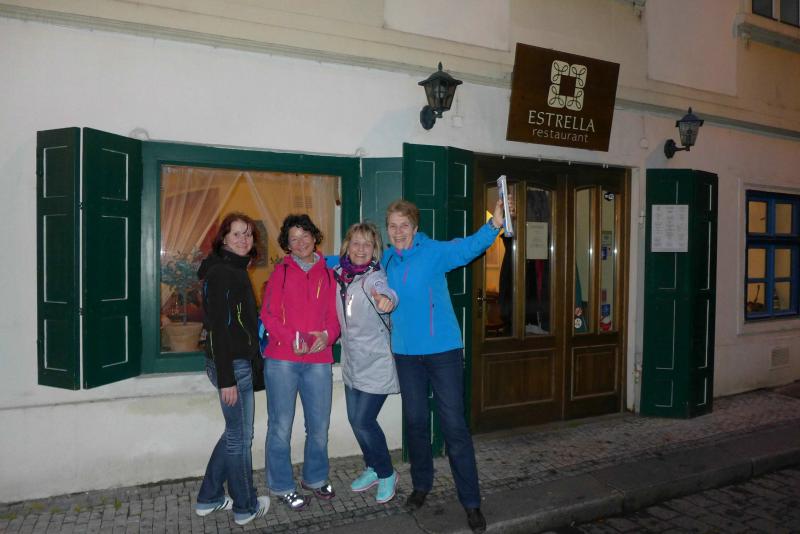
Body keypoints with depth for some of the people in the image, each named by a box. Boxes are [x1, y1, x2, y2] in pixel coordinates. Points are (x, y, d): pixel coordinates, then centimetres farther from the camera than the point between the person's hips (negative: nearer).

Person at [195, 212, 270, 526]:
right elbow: (217, 327, -20)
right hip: (231, 366, -9)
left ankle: (209, 498, 32)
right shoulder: (220, 273, -15)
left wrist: (254, 362, 15)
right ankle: (245, 507, 21)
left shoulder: (236, 271, 13)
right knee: (241, 436, 5)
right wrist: (226, 379, -21)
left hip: (242, 362, 9)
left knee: (235, 433, 19)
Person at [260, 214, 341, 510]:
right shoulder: (281, 271, 5)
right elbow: (268, 314, -1)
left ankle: (314, 477, 32)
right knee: (281, 425, 2)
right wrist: (293, 338, -16)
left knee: (319, 425, 9)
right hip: (282, 359, -2)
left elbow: (334, 316, 10)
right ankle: (282, 486, 20)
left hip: (319, 360, 2)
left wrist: (327, 336, -11)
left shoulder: (328, 274, 11)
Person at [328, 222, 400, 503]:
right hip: (352, 361, 6)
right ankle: (373, 469, 36)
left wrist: (385, 298, -61)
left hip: (376, 362, -6)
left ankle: (386, 474, 19)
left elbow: (384, 290, -40)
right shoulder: (338, 273, 2)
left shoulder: (375, 276, -16)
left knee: (364, 420, -6)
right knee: (355, 419, 13)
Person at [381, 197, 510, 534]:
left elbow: (467, 247, -28)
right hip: (406, 353, 5)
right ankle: (421, 484, 36)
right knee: (415, 422, 16)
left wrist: (494, 225, -44)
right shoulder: (387, 260, 5)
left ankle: (471, 501, 13)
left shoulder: (435, 252, -9)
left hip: (443, 350, -4)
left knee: (454, 425, -1)